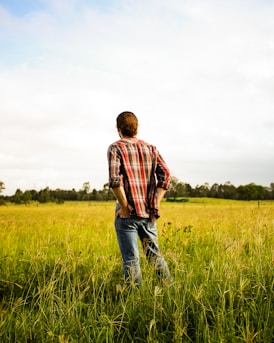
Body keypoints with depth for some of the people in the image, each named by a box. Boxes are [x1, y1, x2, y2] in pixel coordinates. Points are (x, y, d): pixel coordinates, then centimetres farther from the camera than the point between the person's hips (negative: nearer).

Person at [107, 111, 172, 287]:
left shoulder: (116, 148, -3)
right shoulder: (151, 148, 10)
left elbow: (115, 179, -18)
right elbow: (165, 174, -1)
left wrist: (124, 207, -12)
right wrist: (156, 203, 0)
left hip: (127, 213, -4)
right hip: (149, 212, 5)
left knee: (131, 259, 2)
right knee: (154, 253, 18)